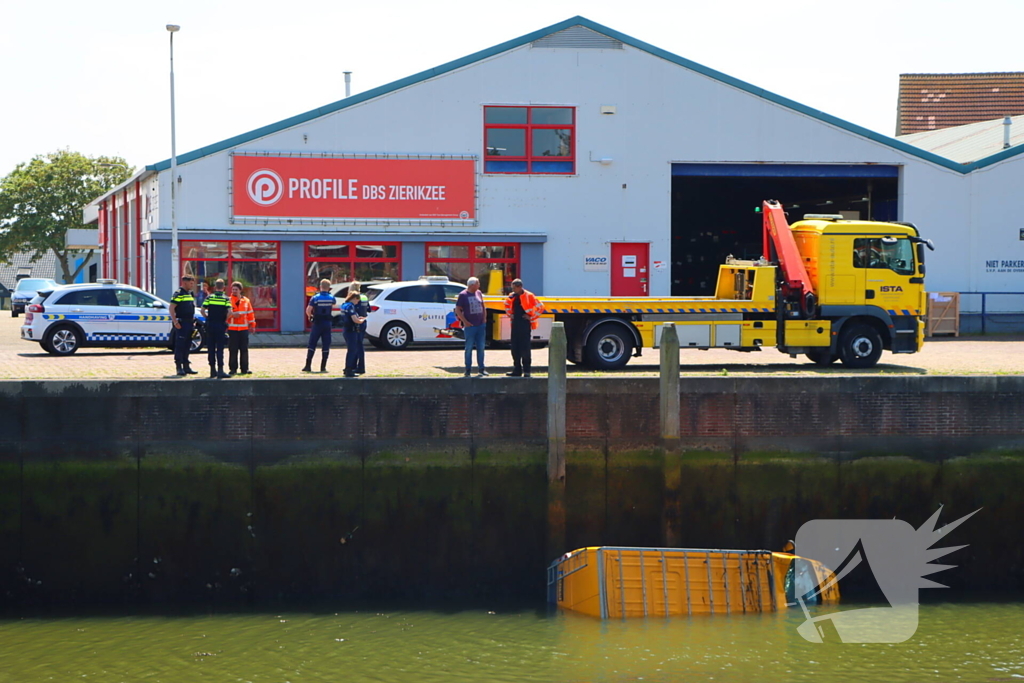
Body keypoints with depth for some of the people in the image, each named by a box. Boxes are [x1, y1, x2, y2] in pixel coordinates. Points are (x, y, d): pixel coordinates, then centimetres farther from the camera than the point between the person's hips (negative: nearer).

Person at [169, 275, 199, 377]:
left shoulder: (190, 294, 17)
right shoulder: (179, 293, -10)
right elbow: (171, 308, -15)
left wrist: (193, 321, 18)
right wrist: (175, 322, -21)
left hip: (189, 323, 9)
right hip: (181, 324, -9)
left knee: (187, 346, 12)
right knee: (180, 345, -6)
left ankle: (186, 366, 18)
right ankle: (179, 367, -5)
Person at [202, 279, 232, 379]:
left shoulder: (209, 297, 2)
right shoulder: (226, 298, -2)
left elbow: (202, 311, -4)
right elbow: (229, 312, -14)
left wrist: (207, 316, 14)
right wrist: (226, 320, 3)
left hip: (210, 325, 2)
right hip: (221, 325, -2)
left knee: (211, 348, 8)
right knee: (220, 349, -1)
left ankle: (212, 371, 12)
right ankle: (220, 370, -10)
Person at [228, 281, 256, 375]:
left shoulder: (246, 301, 10)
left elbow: (250, 313, 16)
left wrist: (252, 325, 14)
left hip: (244, 329, 3)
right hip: (232, 329, -3)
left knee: (244, 350, 4)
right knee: (233, 350, -3)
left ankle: (245, 369, 9)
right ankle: (233, 368, 3)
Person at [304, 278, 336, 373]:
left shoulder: (315, 298, -8)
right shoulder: (331, 298, 0)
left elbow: (308, 310, -14)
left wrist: (310, 316, 7)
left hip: (317, 323, -2)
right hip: (327, 323, 2)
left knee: (312, 345, 3)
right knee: (326, 346, 5)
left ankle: (308, 366, -1)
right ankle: (323, 367, 2)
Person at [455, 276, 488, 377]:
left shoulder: (479, 293, 11)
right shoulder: (463, 295, -5)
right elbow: (458, 310, -7)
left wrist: (484, 319, 9)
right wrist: (465, 322, -14)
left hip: (481, 325, 5)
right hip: (470, 326, -5)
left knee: (481, 347, 7)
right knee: (469, 348, -1)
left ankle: (481, 369, 12)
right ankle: (468, 370, 5)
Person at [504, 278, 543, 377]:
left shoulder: (528, 296, -10)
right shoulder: (512, 296, 9)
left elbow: (540, 307, -10)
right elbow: (506, 304, 31)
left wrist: (532, 317, -9)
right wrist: (510, 314, 17)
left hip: (525, 324, -6)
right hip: (515, 324, 6)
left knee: (525, 348, -5)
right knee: (515, 348, 6)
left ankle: (526, 371, 1)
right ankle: (517, 370, 12)